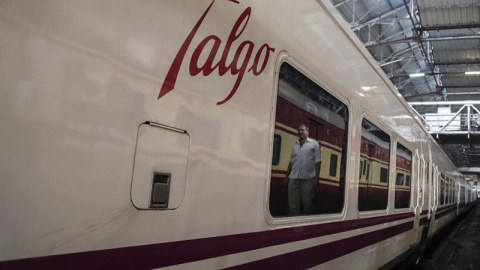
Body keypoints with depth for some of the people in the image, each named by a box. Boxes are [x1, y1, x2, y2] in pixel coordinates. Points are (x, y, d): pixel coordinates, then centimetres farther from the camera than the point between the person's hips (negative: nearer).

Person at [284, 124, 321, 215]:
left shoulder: (314, 144, 3)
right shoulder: (294, 144, 15)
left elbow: (317, 162, -1)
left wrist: (316, 178, -8)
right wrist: (286, 177, 14)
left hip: (308, 179, -3)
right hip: (293, 179, 4)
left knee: (307, 204, 5)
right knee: (293, 205, 3)